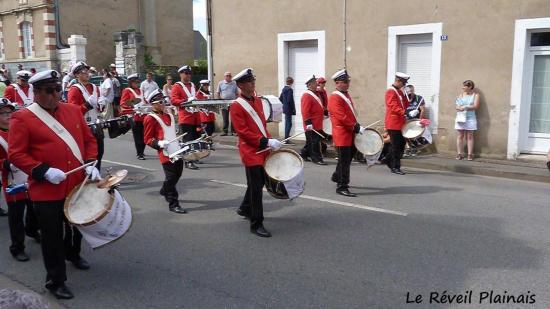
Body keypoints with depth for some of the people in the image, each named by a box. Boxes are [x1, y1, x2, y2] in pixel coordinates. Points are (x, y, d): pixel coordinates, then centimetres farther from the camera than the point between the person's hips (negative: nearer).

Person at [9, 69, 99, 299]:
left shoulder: (74, 110, 6)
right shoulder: (22, 118, -8)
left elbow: (89, 140, 10)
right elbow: (16, 154, -11)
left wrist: (91, 164, -5)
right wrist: (43, 171, -22)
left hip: (79, 184, 5)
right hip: (46, 190, -5)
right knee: (53, 236, 4)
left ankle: (73, 254, 53)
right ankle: (55, 280, 20)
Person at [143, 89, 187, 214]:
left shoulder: (169, 116, 18)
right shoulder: (150, 119, -5)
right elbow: (147, 139, -7)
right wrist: (159, 143, -23)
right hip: (166, 152, -8)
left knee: (177, 174, 16)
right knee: (171, 177, -6)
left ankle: (165, 191, 40)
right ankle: (173, 204, 1)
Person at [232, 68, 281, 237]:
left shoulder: (258, 101, 13)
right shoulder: (236, 106, -12)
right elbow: (243, 132, -18)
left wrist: (270, 140, 5)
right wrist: (266, 142, -22)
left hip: (262, 150, 8)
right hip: (251, 152, -8)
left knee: (259, 182, 20)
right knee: (256, 187, -6)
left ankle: (245, 208, 41)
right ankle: (256, 224, 3)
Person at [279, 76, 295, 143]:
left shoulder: (284, 89, 9)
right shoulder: (290, 89, -17)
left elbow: (280, 98, 16)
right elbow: (290, 100, -22)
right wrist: (293, 108, -14)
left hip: (285, 108, 9)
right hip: (289, 109, -9)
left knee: (287, 123, 18)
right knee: (289, 123, -6)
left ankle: (286, 137, 29)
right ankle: (286, 139, -7)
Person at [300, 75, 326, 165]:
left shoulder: (316, 94, 16)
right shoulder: (307, 96, -15)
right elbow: (305, 111, -21)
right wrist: (308, 123, -25)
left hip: (318, 124, 10)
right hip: (312, 125, -10)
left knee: (311, 141, 17)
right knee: (314, 142, -5)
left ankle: (303, 154, 29)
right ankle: (317, 158, 1)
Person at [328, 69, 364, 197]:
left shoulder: (347, 95, 15)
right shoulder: (335, 97, -14)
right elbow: (341, 117, -21)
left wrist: (356, 126, 9)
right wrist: (356, 128, -18)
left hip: (350, 133, 9)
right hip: (342, 134, -9)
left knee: (348, 157, 21)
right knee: (344, 161, -5)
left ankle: (337, 177, 41)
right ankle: (342, 187, 2)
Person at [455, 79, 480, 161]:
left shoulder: (475, 95, 3)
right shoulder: (461, 95, 11)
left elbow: (475, 106, -9)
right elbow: (456, 106, 4)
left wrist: (465, 107, -13)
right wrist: (460, 108, -16)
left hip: (470, 119, -2)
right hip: (460, 118, 2)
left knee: (470, 136, 1)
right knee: (460, 136, 1)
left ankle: (470, 154, 4)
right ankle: (459, 154, 5)